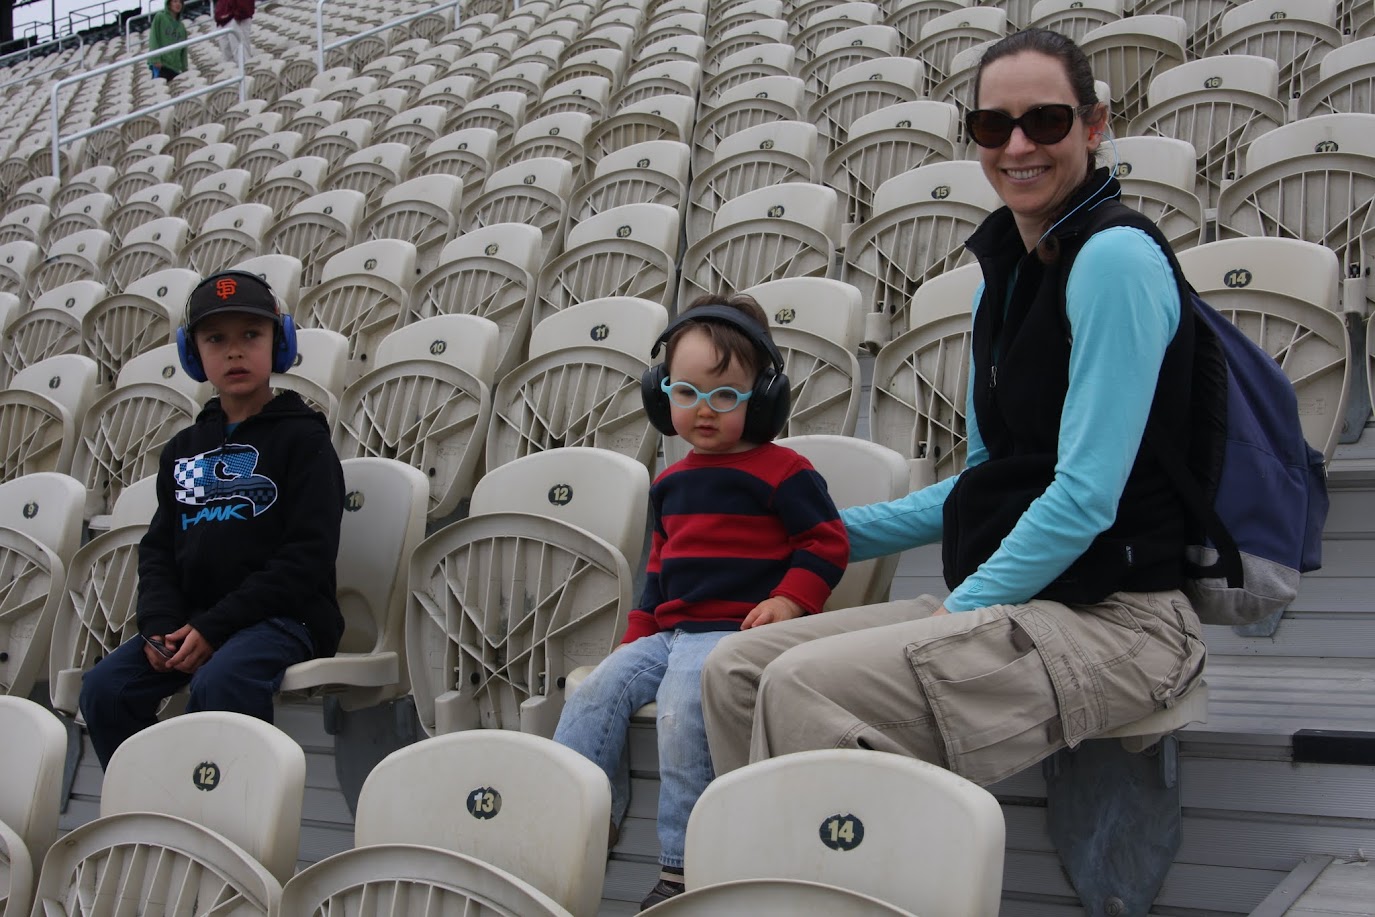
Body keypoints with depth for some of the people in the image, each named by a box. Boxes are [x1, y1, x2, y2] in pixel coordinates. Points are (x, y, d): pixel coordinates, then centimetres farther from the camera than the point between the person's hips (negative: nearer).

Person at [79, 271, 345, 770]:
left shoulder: (303, 439, -1)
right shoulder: (183, 448, 18)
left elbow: (306, 557, -10)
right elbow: (158, 548, 16)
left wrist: (213, 627, -15)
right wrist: (160, 625, -6)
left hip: (282, 616, -6)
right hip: (191, 620, 6)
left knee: (218, 684, -33)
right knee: (103, 687, -14)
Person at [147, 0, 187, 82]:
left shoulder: (181, 26, 21)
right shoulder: (160, 17, 7)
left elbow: (184, 49, 18)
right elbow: (153, 38, -3)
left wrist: (184, 69, 10)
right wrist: (155, 59, -15)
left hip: (175, 67, 5)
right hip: (160, 63, -5)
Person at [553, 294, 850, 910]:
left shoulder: (780, 470, -2)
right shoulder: (671, 483, 20)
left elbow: (827, 541, -4)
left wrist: (790, 600, -18)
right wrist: (637, 634, 21)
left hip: (737, 630, -8)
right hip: (670, 631, 8)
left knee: (681, 704, -30)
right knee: (596, 691, -9)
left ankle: (680, 865, -22)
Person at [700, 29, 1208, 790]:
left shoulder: (1115, 258, -12)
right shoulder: (1005, 274, 15)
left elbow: (1087, 497, -17)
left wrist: (958, 613, -12)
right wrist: (832, 534, 22)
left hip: (1113, 619, -8)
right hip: (1002, 605, 9)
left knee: (803, 687, -26)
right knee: (735, 668, -4)